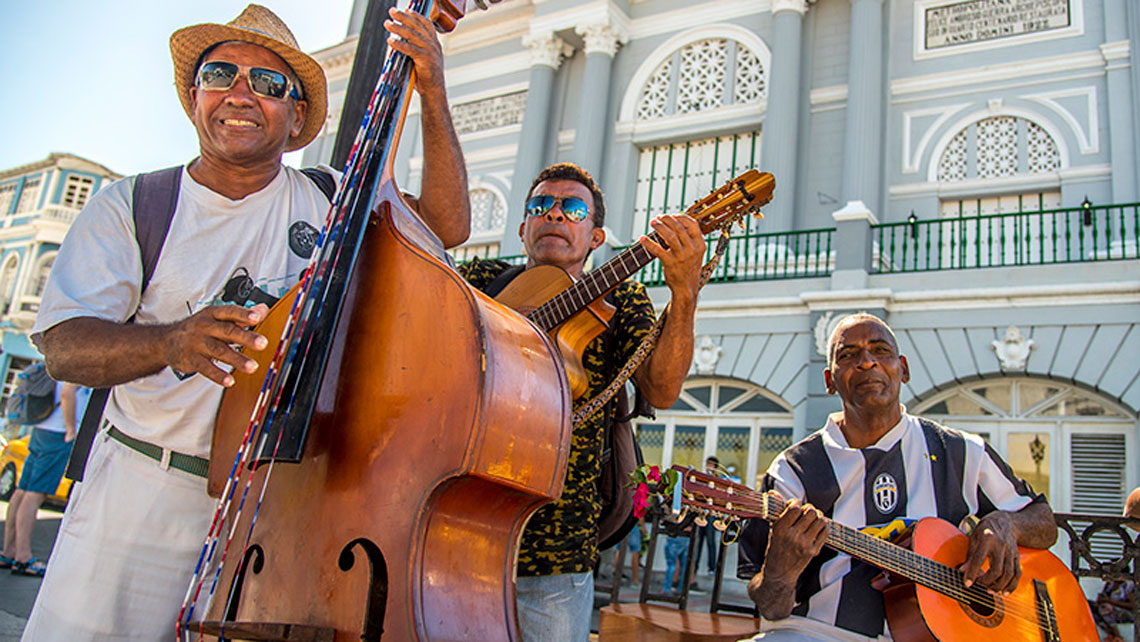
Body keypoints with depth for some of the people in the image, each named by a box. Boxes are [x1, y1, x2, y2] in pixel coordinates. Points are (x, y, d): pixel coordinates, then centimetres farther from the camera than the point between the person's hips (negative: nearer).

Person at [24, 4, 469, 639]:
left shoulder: (332, 202, 3)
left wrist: (434, 96, -15)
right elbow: (64, 345, -10)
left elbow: (447, 226, -7)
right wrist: (170, 341, -32)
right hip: (143, 494, 0)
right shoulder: (128, 206, -1)